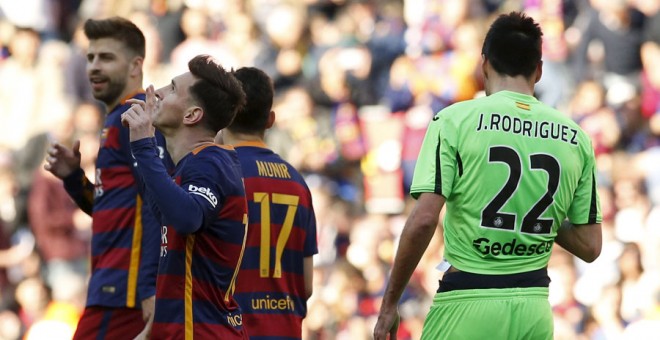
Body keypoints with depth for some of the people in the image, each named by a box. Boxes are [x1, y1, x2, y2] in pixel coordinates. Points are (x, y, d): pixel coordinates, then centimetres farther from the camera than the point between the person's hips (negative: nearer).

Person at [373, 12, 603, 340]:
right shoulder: (575, 137, 7)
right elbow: (589, 246, 8)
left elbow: (423, 219, -12)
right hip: (534, 309, 4)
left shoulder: (455, 120, -4)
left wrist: (390, 303, -4)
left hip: (467, 303, -4)